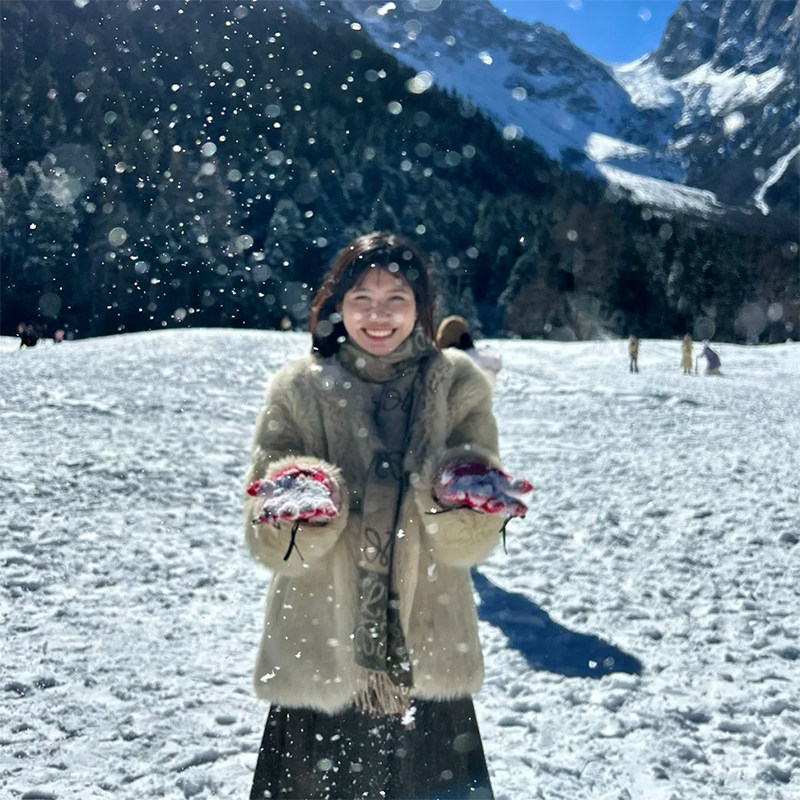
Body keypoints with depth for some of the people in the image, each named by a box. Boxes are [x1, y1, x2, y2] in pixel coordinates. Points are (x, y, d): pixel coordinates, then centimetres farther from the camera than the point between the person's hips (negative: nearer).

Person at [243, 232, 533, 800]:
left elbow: (471, 543, -6)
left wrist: (465, 500, -27)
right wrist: (301, 509, -27)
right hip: (321, 660, 0)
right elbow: (268, 544, -6)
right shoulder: (299, 389, -1)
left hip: (429, 665, 1)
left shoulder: (457, 384, 0)